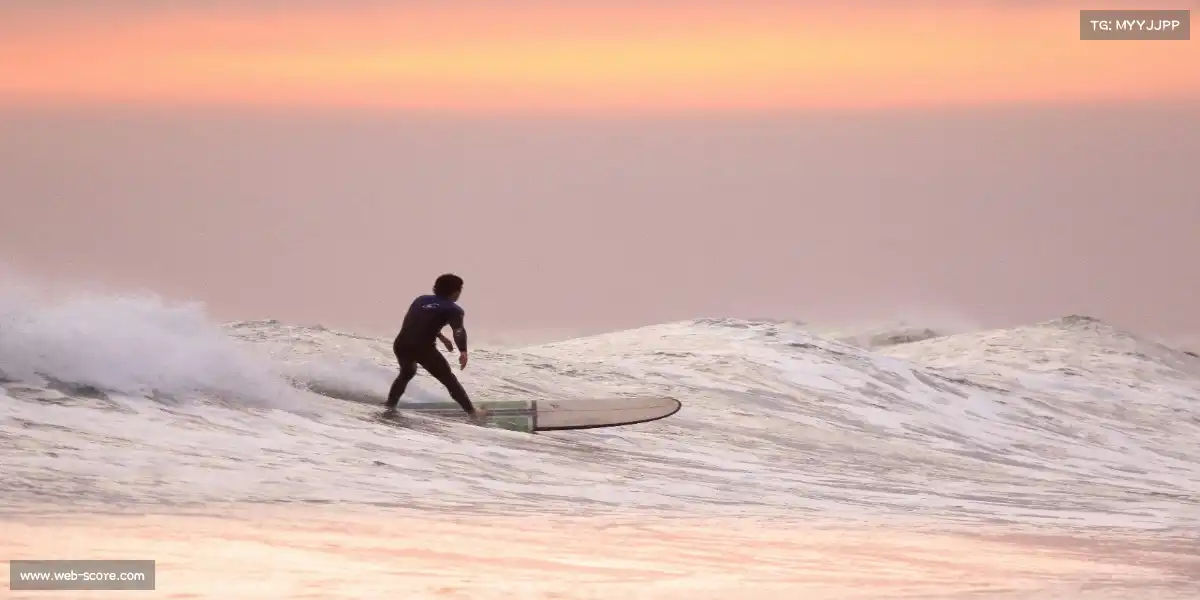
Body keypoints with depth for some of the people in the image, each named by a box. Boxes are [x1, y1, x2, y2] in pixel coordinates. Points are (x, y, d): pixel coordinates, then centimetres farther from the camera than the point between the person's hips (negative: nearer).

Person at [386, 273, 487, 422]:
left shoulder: (421, 300, 23)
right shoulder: (453, 309, 5)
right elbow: (458, 330, -13)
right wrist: (463, 351, -24)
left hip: (401, 344, 5)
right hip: (423, 347, -5)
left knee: (407, 373, 36)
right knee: (448, 379, 8)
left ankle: (390, 405, 37)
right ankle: (472, 411, 6)